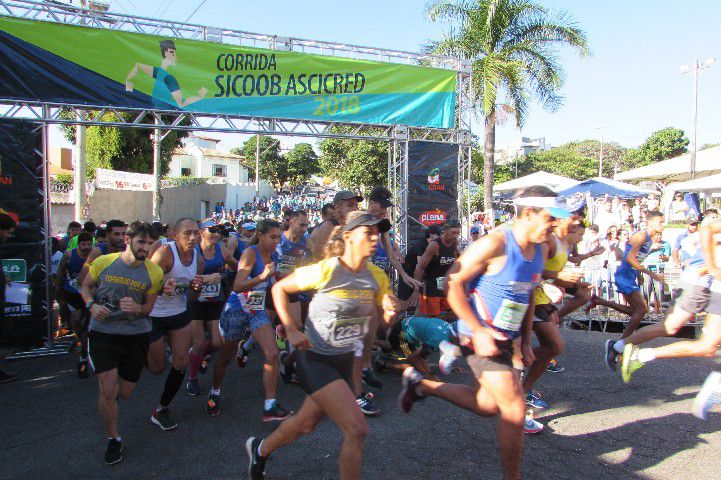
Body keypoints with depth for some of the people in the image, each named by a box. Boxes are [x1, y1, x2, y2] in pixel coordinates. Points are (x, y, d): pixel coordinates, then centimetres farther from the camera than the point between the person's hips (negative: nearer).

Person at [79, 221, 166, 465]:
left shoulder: (154, 272, -6)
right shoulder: (103, 262, -7)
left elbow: (149, 306, 3)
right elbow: (85, 286, 10)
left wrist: (137, 308, -20)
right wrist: (92, 305, -11)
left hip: (135, 334, 2)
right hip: (103, 332, -2)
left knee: (125, 392, 12)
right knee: (108, 389, -11)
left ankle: (106, 398, 51)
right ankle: (113, 439, 13)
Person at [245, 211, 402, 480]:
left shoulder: (377, 277, -4)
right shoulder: (325, 270, -20)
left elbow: (385, 320, 7)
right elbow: (279, 288, -8)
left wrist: (391, 312, -17)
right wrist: (291, 330, -16)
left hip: (345, 362, 7)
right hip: (315, 360, -7)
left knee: (306, 424, 23)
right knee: (357, 430, -15)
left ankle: (260, 449, 52)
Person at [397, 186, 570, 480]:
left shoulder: (538, 251, 6)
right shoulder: (494, 245, -21)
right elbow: (453, 284, -19)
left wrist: (525, 341, 14)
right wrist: (478, 331, -23)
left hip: (506, 339, 9)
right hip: (482, 338, -9)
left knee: (488, 406, 20)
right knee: (515, 411, -5)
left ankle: (421, 384, 33)